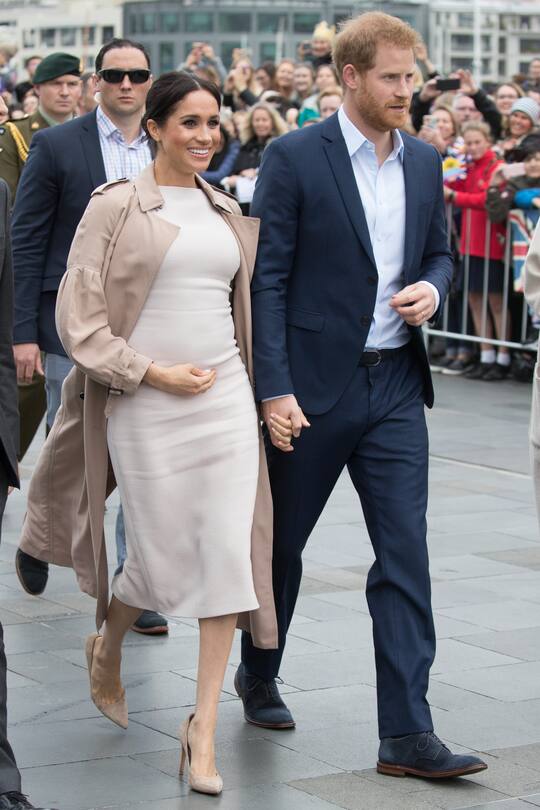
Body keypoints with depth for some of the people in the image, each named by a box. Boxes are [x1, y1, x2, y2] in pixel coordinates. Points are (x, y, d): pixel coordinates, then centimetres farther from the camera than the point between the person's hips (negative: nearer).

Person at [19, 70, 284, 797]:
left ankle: (204, 728, 4)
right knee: (163, 563, 2)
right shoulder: (116, 206, -5)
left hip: (226, 400, 4)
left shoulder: (227, 212, 12)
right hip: (147, 409, -4)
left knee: (228, 557, -4)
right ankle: (107, 649, 37)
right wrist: (153, 372, -14)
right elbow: (78, 316, -8)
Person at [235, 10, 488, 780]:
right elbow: (268, 279, -10)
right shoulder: (294, 158, -9)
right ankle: (259, 677, 36)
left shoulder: (425, 162, 7)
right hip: (314, 385, -4)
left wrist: (432, 289, -5)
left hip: (395, 385, 4)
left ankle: (407, 733, -3)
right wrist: (275, 388, -15)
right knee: (283, 541, 13)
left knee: (405, 556, -3)